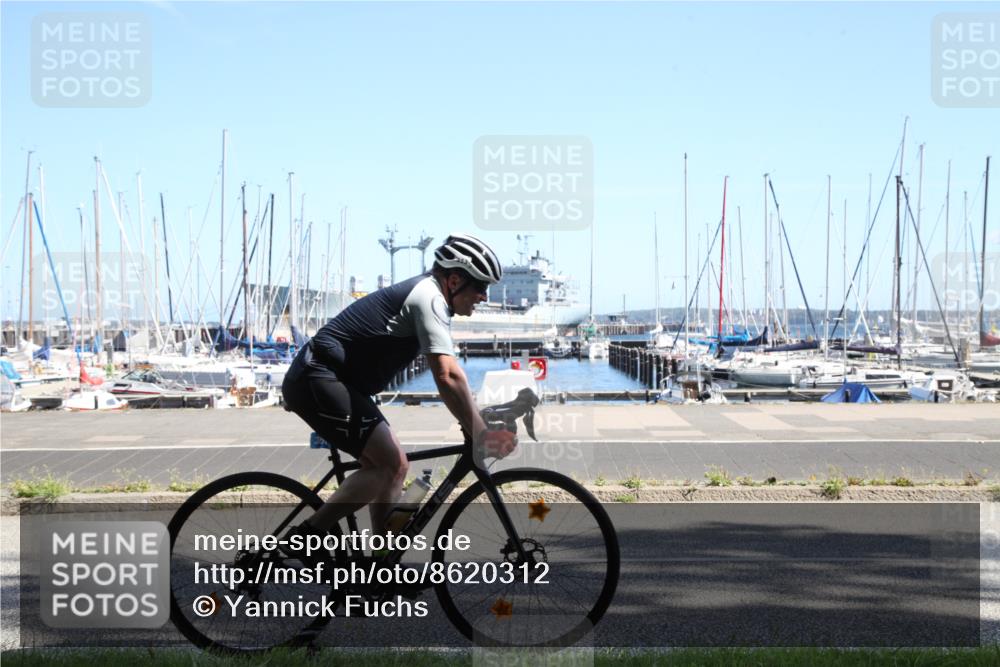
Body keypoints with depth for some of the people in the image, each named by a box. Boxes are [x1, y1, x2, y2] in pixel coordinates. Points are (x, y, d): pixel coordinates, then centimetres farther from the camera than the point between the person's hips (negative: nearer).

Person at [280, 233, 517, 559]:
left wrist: (474, 420, 20)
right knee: (388, 464, -15)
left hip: (319, 380, 11)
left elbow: (447, 373, 25)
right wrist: (480, 434, -25)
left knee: (394, 466, 11)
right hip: (319, 380, -11)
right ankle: (306, 537, -10)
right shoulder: (429, 298, -14)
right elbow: (447, 375, -26)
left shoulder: (421, 291, 17)